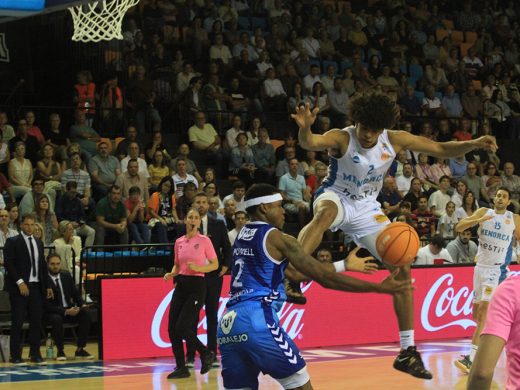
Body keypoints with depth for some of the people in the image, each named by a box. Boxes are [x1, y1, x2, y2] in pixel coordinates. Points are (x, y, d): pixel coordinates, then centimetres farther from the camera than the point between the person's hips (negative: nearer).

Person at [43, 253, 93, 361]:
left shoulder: (66, 276, 6)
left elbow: (76, 294, 14)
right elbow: (46, 305, -18)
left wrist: (82, 305, -8)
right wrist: (66, 311, -27)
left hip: (69, 310, 5)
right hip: (51, 313, -5)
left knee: (86, 316, -20)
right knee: (57, 319, -39)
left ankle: (80, 350, -13)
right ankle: (60, 351, -21)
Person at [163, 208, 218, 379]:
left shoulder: (204, 240, -4)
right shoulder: (179, 242, 10)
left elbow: (215, 264, 0)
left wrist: (198, 268, -16)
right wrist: (171, 274, 1)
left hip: (196, 286, -6)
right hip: (180, 285, 6)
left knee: (182, 327, -13)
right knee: (172, 328, -2)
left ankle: (206, 354, 9)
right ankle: (181, 368, 8)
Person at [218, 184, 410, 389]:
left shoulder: (242, 236, 23)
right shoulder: (278, 239, -1)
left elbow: (295, 273, 30)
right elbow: (326, 278, -3)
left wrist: (344, 264, 34)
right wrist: (379, 288, 1)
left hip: (228, 323, 8)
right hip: (257, 320, -8)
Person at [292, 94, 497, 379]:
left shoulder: (395, 140, -12)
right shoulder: (341, 139, -25)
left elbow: (441, 149, -6)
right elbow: (309, 143, -46)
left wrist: (473, 144, -23)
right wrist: (304, 129, -70)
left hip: (366, 207, 5)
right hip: (336, 197, -5)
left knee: (402, 269, -2)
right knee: (326, 213, -44)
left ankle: (407, 352, 5)